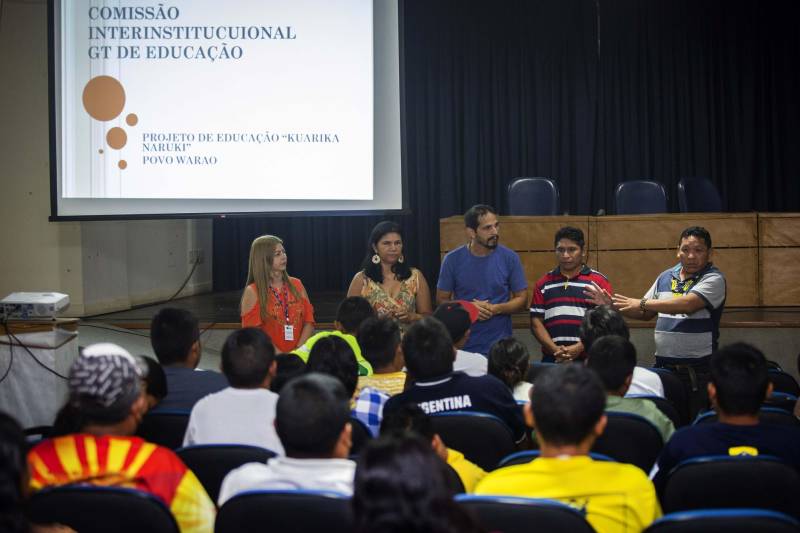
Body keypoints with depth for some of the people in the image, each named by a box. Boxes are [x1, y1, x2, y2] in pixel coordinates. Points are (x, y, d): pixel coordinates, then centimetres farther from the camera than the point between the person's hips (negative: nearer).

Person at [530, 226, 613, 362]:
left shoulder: (599, 281, 1)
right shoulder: (543, 283, 10)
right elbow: (536, 322, 6)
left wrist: (579, 348, -14)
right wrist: (554, 349, -9)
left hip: (589, 359, -2)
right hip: (552, 359, 2)